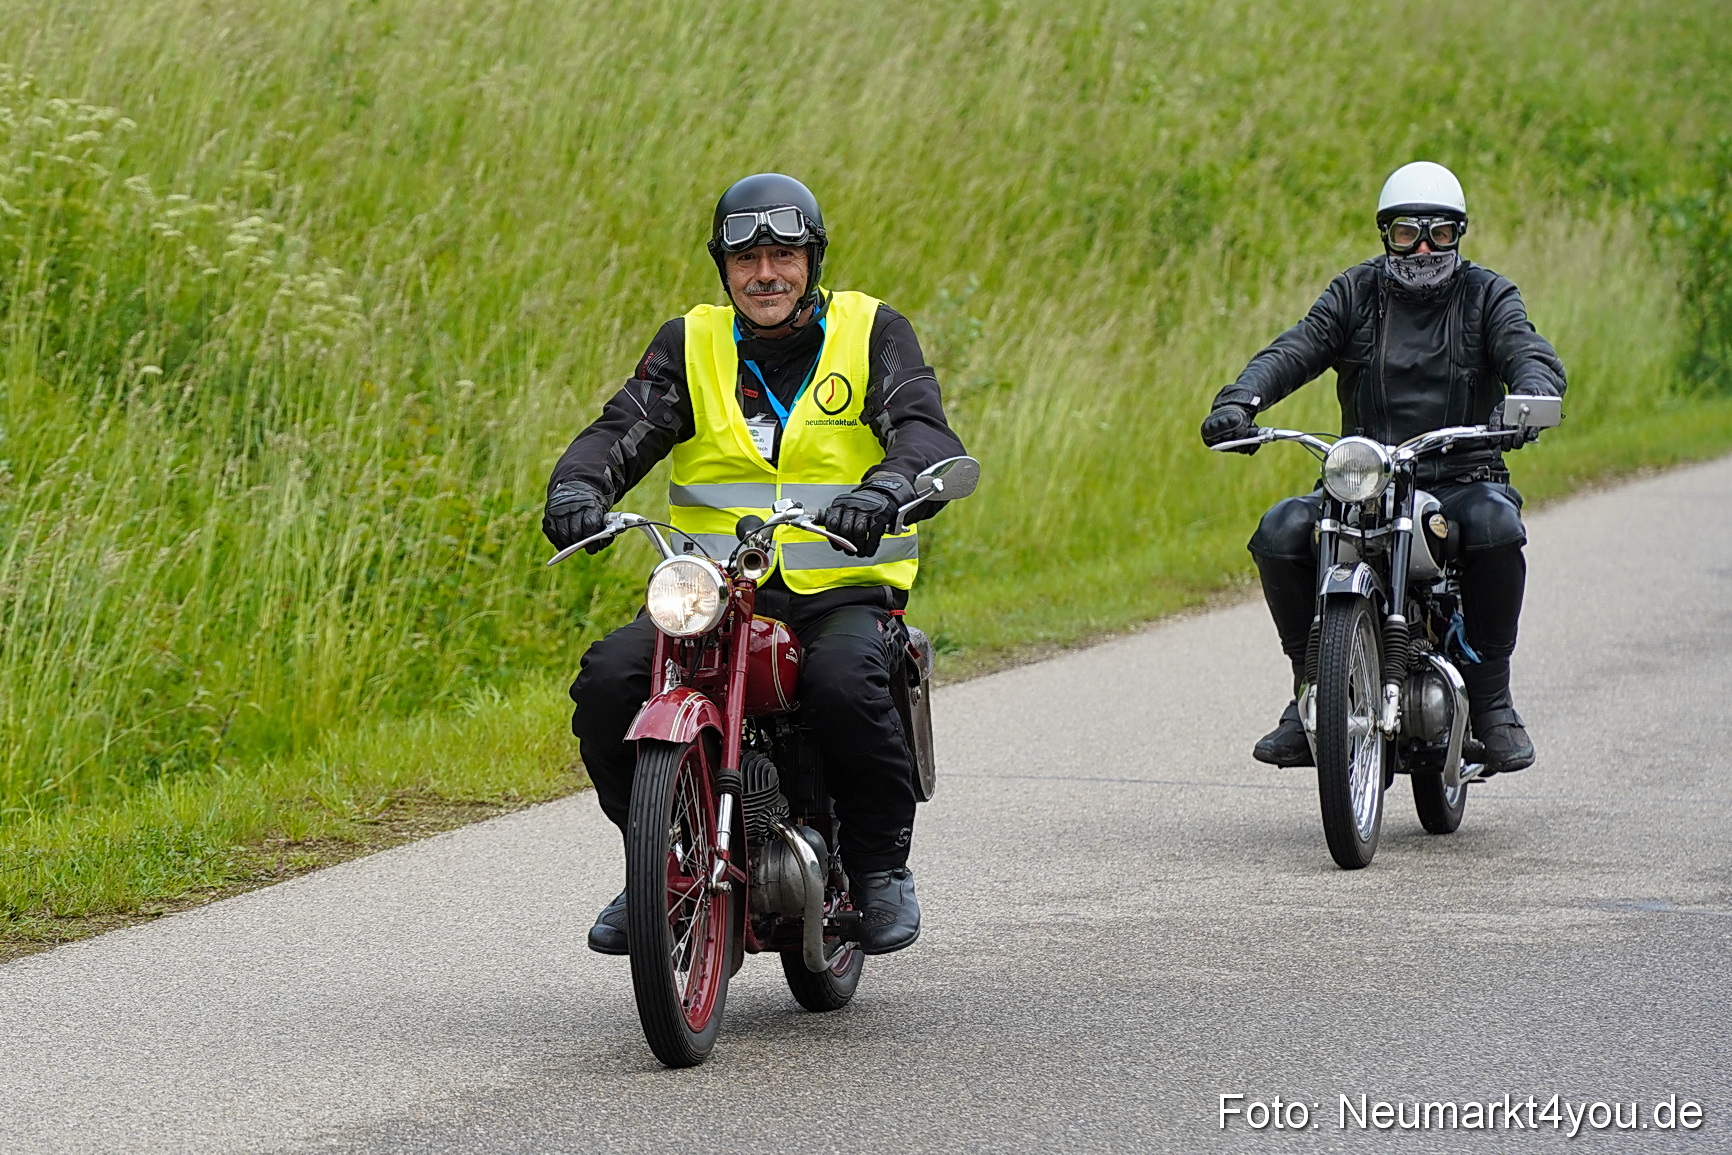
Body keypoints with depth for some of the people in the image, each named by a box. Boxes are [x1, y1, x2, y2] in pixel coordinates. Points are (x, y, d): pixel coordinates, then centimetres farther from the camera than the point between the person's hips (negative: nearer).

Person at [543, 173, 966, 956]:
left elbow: (925, 432, -9)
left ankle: (882, 867, -13)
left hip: (843, 590, -3)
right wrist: (577, 486, -25)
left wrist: (889, 486, -34)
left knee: (845, 683, -36)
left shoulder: (873, 332, 5)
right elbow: (623, 430, -1)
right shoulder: (691, 344, 11)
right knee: (609, 680, -23)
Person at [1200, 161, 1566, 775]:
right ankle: (1312, 691, -8)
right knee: (1280, 533, -24)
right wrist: (1240, 399, -26)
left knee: (1495, 525, -35)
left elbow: (1530, 356, -11)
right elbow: (1294, 350, -5)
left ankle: (1491, 696, -20)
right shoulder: (1356, 293, 9)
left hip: (1462, 479, -2)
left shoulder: (1488, 296, 5)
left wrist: (1530, 401, -37)